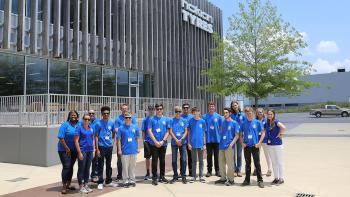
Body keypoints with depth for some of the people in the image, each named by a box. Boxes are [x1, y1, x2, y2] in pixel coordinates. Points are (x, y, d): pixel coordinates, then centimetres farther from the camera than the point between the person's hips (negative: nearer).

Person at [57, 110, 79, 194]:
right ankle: (64, 186, 0)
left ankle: (68, 184, 25)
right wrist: (67, 148, -15)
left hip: (74, 150, 5)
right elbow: (61, 138, -13)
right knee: (66, 166, -9)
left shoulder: (78, 125, 5)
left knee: (71, 167, 13)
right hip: (64, 150, -5)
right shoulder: (65, 124, -9)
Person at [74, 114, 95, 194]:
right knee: (81, 169, 2)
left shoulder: (91, 128, 8)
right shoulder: (79, 128, -8)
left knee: (87, 168, 13)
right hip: (82, 150, -5)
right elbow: (76, 141, -10)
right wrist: (79, 152, -15)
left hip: (90, 151, 5)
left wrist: (93, 150, 9)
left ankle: (86, 185, 24)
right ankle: (81, 187, 11)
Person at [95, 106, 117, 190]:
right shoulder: (99, 123, -7)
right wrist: (97, 149, -10)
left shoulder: (111, 123, 4)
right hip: (101, 146, -4)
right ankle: (100, 183, 13)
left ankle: (108, 181, 27)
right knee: (101, 165, 3)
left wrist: (112, 143, 5)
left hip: (109, 147, 4)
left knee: (109, 165, 14)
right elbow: (96, 136, -7)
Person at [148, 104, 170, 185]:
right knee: (154, 161, 0)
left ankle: (162, 177, 23)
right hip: (154, 144, -2)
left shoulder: (166, 119, 6)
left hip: (163, 144, 2)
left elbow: (167, 132, 4)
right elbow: (149, 131, -4)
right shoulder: (152, 119, 0)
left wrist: (163, 141, -8)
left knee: (162, 160, 11)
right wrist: (156, 142, -11)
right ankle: (154, 178, 8)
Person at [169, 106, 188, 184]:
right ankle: (175, 176, 17)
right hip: (174, 143, 0)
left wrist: (181, 139, -10)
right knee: (174, 160, 4)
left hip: (183, 142, 0)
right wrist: (176, 140, -11)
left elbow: (186, 131, 3)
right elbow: (170, 131, -1)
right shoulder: (172, 120, 3)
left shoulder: (184, 120, 6)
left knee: (183, 159, -1)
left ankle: (183, 176, 10)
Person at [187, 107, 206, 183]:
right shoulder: (191, 121, 1)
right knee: (194, 161, 8)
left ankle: (201, 176, 17)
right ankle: (193, 176, 16)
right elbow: (189, 132, 4)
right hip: (193, 144, -1)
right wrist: (189, 143, -2)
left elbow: (204, 133, 6)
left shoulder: (202, 121, 3)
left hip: (200, 144, 1)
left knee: (201, 160, 9)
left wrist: (204, 144, 2)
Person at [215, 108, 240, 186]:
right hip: (221, 146, 6)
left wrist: (231, 144, -17)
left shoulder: (234, 123, -3)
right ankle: (223, 178, 25)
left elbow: (237, 135, -6)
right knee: (221, 164, 12)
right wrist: (221, 141, 9)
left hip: (228, 146, -6)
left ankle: (231, 179, 11)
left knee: (230, 164, 0)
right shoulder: (223, 122, 12)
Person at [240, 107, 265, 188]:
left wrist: (259, 143, -8)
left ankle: (260, 180, 10)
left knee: (257, 164, 1)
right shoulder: (243, 123, 5)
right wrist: (242, 143, -2)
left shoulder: (257, 122, -1)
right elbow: (241, 135, 12)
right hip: (246, 146, 2)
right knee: (247, 164, 11)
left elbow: (263, 133, 1)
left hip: (255, 146, -2)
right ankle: (247, 180, 21)